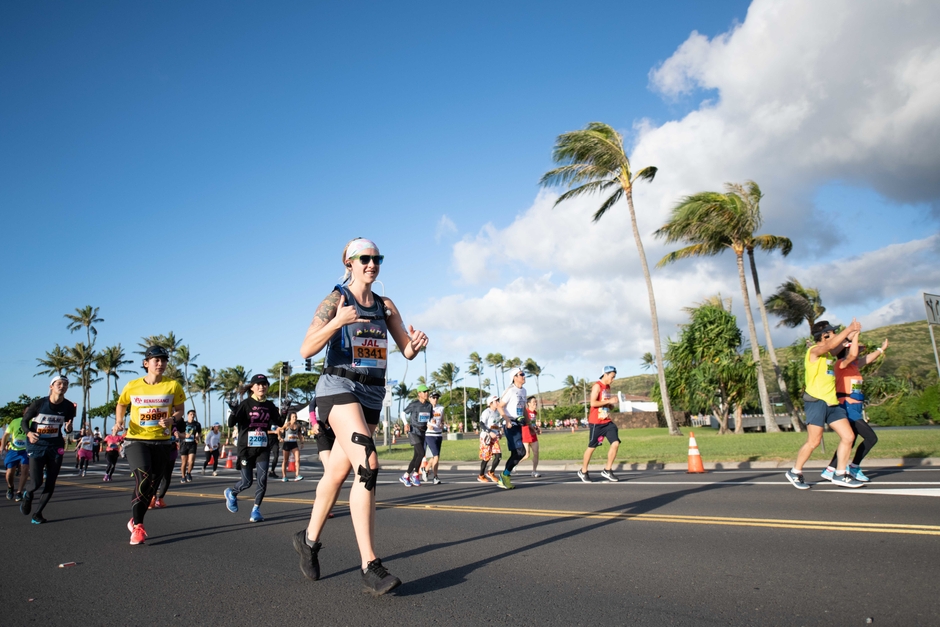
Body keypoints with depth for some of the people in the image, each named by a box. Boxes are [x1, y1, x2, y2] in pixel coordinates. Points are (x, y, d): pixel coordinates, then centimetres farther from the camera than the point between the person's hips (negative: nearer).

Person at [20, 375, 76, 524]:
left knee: (50, 484, 3)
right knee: (36, 482, -10)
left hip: (56, 447, 3)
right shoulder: (39, 403, -12)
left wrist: (68, 428, -18)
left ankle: (38, 513, 21)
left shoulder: (69, 406, -6)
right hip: (37, 446, -2)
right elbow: (25, 420, 1)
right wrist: (29, 433, -18)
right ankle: (28, 495, 27)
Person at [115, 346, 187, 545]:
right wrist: (119, 422, -2)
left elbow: (180, 410, 5)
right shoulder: (132, 386, -2)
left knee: (152, 485, 10)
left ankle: (135, 521, 34)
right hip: (136, 439, -2)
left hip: (161, 441, 2)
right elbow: (121, 404, 16)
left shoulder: (173, 386, -4)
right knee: (143, 478, -21)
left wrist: (172, 419, -16)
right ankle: (137, 525, -6)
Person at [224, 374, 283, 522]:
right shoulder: (246, 404, -8)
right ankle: (231, 493, 36)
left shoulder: (270, 406, 5)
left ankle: (256, 510, 9)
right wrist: (233, 412, -33)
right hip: (246, 448, -3)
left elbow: (278, 423, 9)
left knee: (262, 479, -7)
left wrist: (282, 414, -10)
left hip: (262, 448, 3)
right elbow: (231, 423, -13)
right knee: (247, 482, 3)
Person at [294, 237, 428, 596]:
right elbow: (307, 350, -13)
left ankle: (309, 540, 36)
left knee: (338, 472, 14)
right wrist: (336, 323, -30)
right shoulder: (335, 300, -4)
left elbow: (407, 350, 7)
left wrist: (416, 344, -17)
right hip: (340, 388, -6)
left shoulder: (385, 305, 11)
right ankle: (370, 566, -19)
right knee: (368, 466, -22)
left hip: (373, 395, 6)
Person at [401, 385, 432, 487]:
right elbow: (404, 413, 1)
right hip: (413, 431, -6)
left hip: (422, 432, 6)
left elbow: (431, 418, 15)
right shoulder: (413, 404, -11)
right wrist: (406, 424, -11)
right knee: (421, 453, -17)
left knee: (416, 456, 8)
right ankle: (415, 474, 2)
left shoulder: (429, 405, 3)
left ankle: (405, 476, 20)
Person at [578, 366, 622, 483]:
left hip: (607, 422, 7)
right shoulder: (597, 386, -12)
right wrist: (609, 401, -21)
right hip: (596, 423, -7)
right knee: (592, 447, 2)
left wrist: (613, 404, 5)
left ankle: (607, 470, 6)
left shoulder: (608, 387, 14)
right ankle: (583, 471, 19)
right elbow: (593, 403, -22)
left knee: (616, 443, -6)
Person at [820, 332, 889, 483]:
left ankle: (829, 470, 19)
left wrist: (881, 349, 36)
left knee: (850, 442, 13)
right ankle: (854, 467, 6)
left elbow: (867, 359, 32)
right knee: (871, 438, -8)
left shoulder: (853, 366, 13)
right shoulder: (841, 364, -12)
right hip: (847, 408, -9)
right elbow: (853, 354, -31)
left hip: (854, 409, 9)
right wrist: (854, 335, -23)